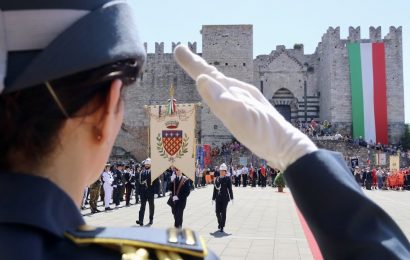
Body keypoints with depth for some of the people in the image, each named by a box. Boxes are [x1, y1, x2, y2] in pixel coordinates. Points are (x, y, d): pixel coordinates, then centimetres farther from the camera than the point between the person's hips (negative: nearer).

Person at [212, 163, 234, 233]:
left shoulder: (228, 179, -2)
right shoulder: (217, 179, 7)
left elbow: (230, 189, -2)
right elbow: (215, 189, 10)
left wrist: (232, 198, -4)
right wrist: (213, 198, 10)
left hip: (225, 198, -3)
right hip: (218, 198, 3)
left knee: (223, 212, -1)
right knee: (217, 211, 3)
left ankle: (222, 227, 8)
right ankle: (220, 223, 30)